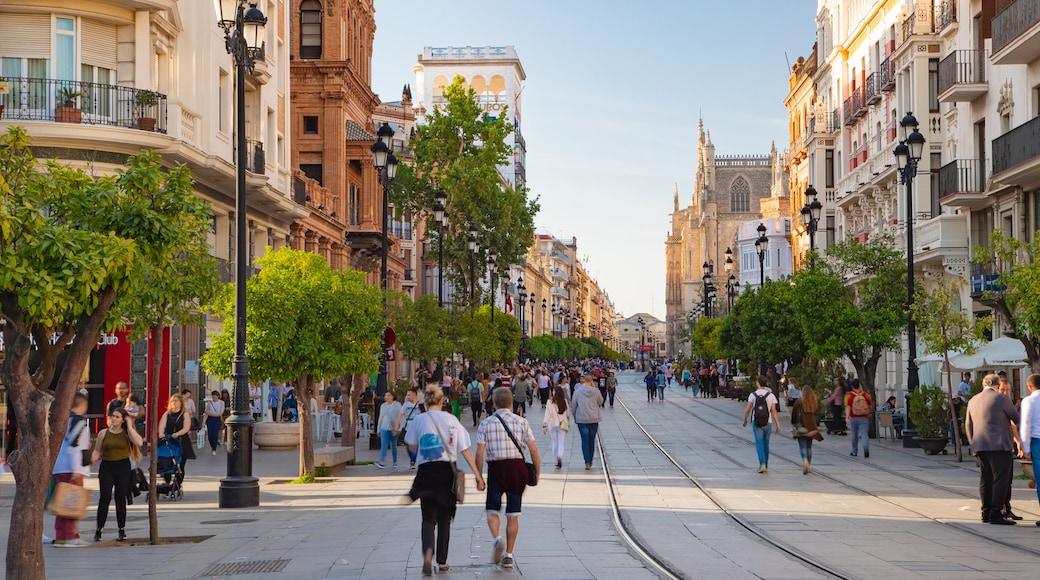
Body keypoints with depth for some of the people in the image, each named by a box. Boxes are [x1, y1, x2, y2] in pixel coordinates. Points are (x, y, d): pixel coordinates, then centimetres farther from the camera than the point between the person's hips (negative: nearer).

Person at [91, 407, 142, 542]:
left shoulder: (127, 433, 4)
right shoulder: (103, 433, 7)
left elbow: (139, 442, -15)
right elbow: (97, 451, 11)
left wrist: (129, 426, -10)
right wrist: (93, 459, -11)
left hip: (123, 467, 0)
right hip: (106, 467, 0)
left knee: (121, 499, 2)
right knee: (105, 498, -10)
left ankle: (122, 530, 14)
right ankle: (99, 530, -2)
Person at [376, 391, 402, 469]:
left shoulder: (397, 405, -1)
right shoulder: (383, 406, 12)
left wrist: (397, 428, -14)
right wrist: (378, 429, 18)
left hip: (393, 428, -3)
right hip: (384, 428, 3)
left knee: (393, 446, 7)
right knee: (383, 445, -10)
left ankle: (395, 462, 22)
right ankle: (382, 462, -20)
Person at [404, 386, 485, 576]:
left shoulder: (419, 420, -3)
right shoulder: (452, 420, 0)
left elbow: (412, 447, 8)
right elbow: (465, 450, -1)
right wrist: (477, 474, 1)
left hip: (426, 472, -1)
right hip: (447, 471, 1)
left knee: (428, 518, 3)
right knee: (444, 518, 15)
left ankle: (428, 551, -25)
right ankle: (442, 561, 19)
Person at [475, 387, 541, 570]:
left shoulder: (486, 424, -1)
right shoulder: (521, 422, 1)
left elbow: (479, 453, -5)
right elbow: (533, 449, -2)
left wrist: (478, 476, 3)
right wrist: (537, 472, 7)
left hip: (496, 468, -1)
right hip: (517, 467, 1)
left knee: (492, 510, 11)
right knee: (513, 514, 10)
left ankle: (497, 538, -17)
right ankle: (508, 555, 11)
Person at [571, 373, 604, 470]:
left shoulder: (577, 391, -7)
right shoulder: (596, 391, -7)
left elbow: (573, 406, 1)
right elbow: (600, 401, 12)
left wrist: (574, 417, 17)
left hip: (581, 419, -1)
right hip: (594, 419, 1)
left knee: (585, 440, 0)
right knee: (592, 440, 13)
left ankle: (587, 462, -13)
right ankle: (590, 461, 21)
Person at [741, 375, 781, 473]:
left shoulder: (753, 395, -3)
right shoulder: (771, 395, -1)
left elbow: (747, 410, -2)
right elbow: (773, 411, -5)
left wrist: (745, 420, 13)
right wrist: (777, 424, -3)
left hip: (756, 423, -2)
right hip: (767, 423, 2)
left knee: (759, 443, -2)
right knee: (765, 444, 14)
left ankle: (762, 464, -20)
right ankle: (765, 465, 24)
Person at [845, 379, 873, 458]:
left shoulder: (849, 395, -6)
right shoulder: (865, 394, 0)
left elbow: (848, 407, -16)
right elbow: (870, 406, 6)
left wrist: (847, 417, -22)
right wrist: (868, 414, 25)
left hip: (853, 418, 0)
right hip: (864, 418, 0)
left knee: (854, 435, 15)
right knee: (864, 434, -6)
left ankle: (854, 452, 28)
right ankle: (866, 448, -31)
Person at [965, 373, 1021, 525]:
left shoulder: (973, 400, 13)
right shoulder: (1002, 398, -8)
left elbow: (968, 425, 18)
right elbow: (1016, 418, 1)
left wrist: (974, 444, 25)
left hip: (980, 446, 7)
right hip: (999, 446, -7)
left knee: (985, 480, 11)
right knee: (1000, 479, -6)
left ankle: (986, 513, 14)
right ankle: (996, 514, -11)